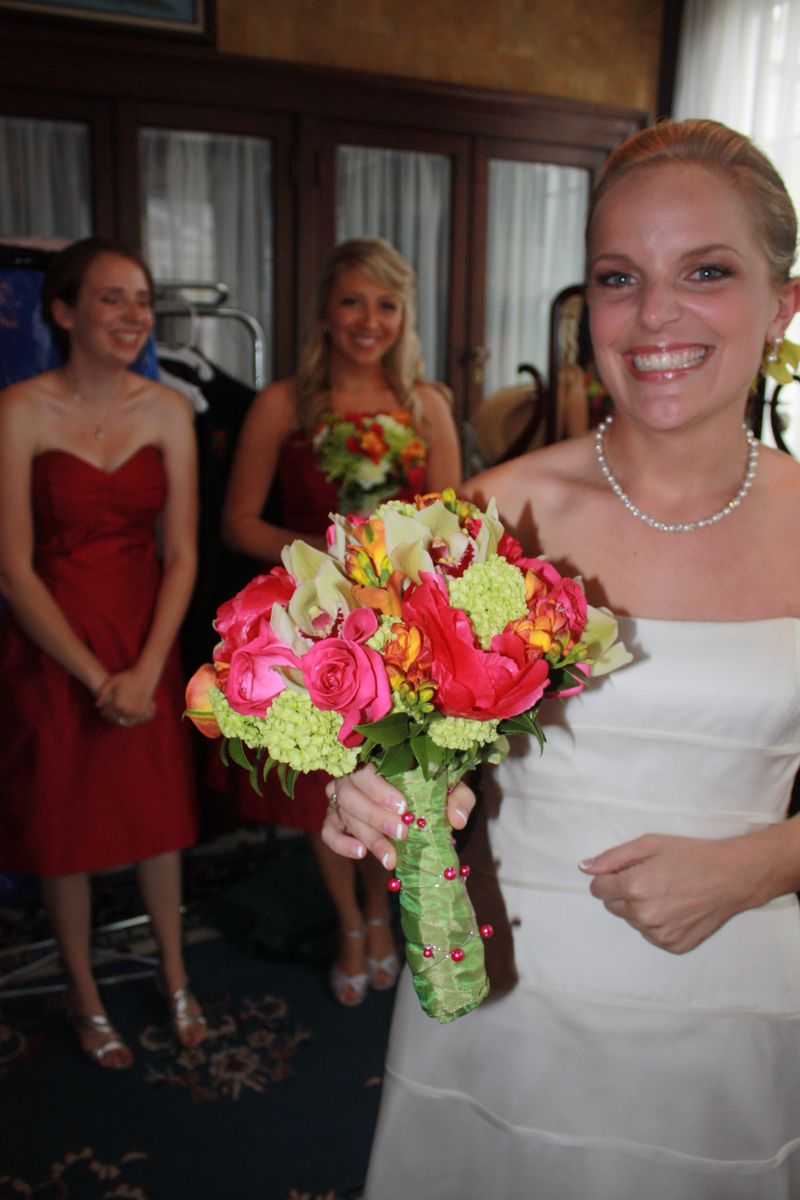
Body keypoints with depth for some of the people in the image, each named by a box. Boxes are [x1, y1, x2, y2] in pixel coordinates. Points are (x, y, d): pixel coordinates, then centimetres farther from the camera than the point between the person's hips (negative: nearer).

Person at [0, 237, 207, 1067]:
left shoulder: (167, 410, -2)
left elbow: (180, 555, -2)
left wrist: (145, 671, -11)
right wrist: (96, 678, -13)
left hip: (146, 641, 3)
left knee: (157, 813, 13)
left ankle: (175, 981, 36)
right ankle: (86, 1002, 32)